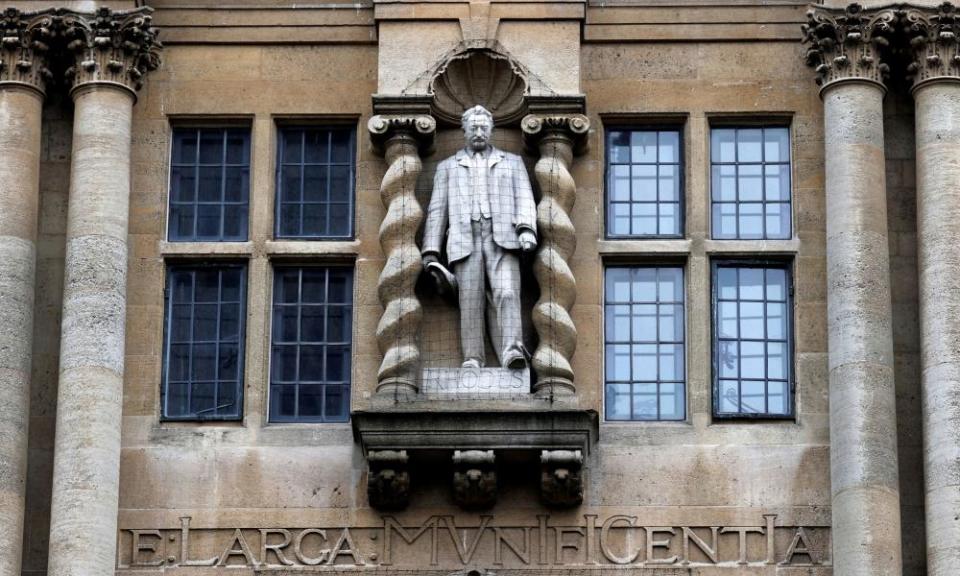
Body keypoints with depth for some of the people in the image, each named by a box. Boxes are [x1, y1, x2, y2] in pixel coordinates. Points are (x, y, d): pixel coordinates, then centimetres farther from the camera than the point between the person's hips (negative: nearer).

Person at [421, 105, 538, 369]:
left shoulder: (512, 162, 24)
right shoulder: (448, 167, 25)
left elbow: (524, 199, 11)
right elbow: (437, 210, 19)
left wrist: (526, 229, -10)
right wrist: (431, 253, 7)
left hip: (502, 239, -1)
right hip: (466, 241, 1)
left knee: (506, 294, -21)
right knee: (471, 302, -10)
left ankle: (512, 352, -35)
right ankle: (472, 360, -14)